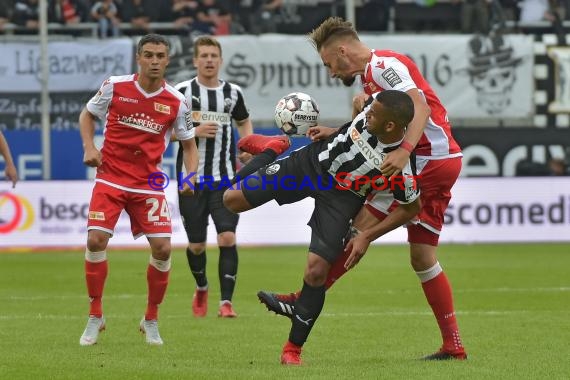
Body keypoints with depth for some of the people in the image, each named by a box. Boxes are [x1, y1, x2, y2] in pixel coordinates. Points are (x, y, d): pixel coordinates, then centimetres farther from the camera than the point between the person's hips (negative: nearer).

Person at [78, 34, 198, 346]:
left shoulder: (176, 102, -4)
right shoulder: (114, 87, -6)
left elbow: (189, 144, 9)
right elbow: (87, 114, 11)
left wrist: (190, 177, -8)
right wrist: (89, 147, -4)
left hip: (149, 184, 1)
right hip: (110, 178, -1)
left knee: (162, 248, -9)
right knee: (96, 240, -15)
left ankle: (151, 320, 12)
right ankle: (95, 317, 3)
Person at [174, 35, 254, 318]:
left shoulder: (233, 92, 6)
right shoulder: (182, 91, -2)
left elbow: (244, 122, 24)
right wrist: (195, 131, -16)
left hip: (225, 178, 1)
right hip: (192, 179, -1)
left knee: (227, 237, -15)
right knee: (196, 244, 6)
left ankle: (226, 302, -13)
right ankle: (201, 288, 36)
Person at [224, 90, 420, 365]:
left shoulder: (400, 168, -31)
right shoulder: (371, 111, -23)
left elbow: (413, 208, -15)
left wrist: (367, 236, -13)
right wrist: (327, 133, 12)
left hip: (342, 197, -4)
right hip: (311, 162, 4)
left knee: (316, 272, -16)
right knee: (232, 200, 3)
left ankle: (293, 350, 4)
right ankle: (270, 149, 37)